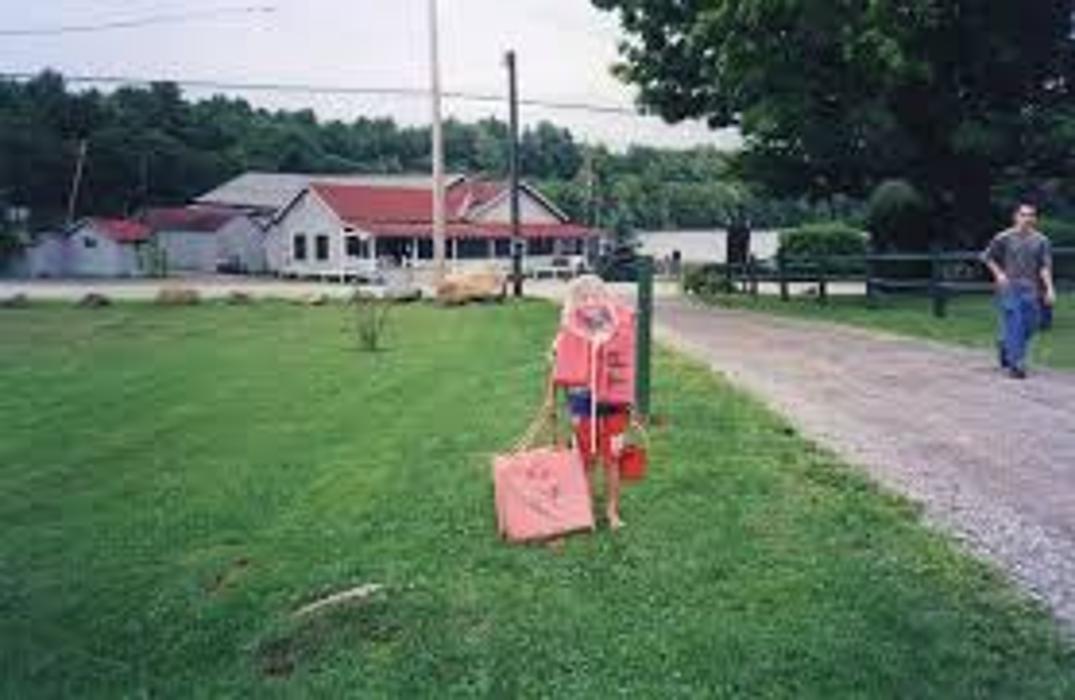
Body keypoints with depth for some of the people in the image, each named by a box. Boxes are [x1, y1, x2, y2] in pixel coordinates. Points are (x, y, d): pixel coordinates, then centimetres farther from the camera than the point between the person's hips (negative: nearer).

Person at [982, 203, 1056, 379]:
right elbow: (988, 257, 10)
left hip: (1031, 290, 3)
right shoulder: (1003, 238, -1)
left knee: (1030, 326, 7)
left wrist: (1049, 289, -8)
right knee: (1014, 326, -8)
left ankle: (1005, 345, 34)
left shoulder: (1041, 240, 5)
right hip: (1009, 288, -3)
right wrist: (998, 274, -3)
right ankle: (1015, 364, -3)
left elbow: (1045, 267, 2)